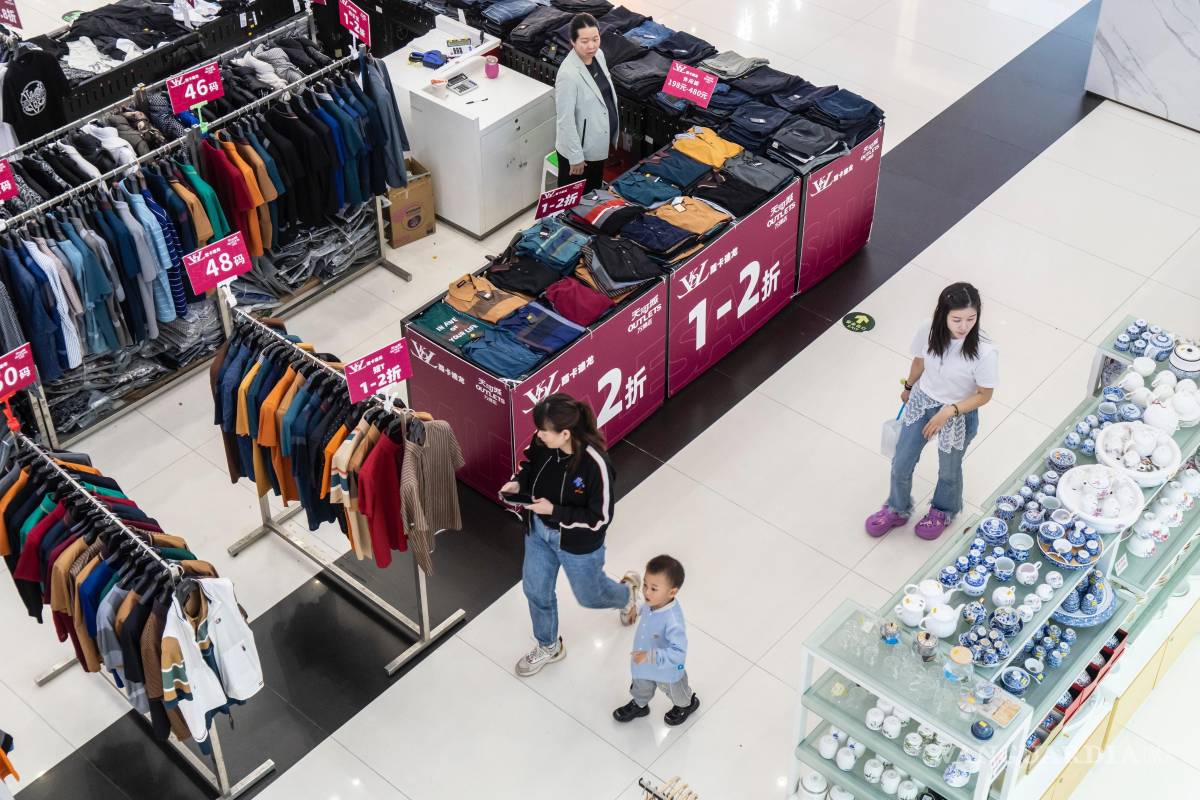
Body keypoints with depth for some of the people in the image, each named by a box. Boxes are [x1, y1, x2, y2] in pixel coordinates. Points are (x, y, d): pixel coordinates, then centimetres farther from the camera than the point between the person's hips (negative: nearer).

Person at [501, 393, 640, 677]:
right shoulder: (542, 444, -20)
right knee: (535, 590, 21)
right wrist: (517, 482, -17)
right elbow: (529, 466, 4)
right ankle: (548, 647, 49)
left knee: (589, 596, 21)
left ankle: (626, 592, 57)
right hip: (539, 531, 5)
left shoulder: (595, 464, -36)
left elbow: (601, 518, -27)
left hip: (579, 544, -5)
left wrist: (554, 511, -31)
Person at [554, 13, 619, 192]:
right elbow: (566, 120, -25)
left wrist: (611, 133, 18)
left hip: (599, 142, 8)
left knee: (594, 191, 27)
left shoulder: (598, 55, -6)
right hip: (578, 147, -8)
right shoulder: (568, 74, -31)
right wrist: (575, 156, -20)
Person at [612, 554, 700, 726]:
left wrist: (651, 656, -49)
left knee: (674, 691, 29)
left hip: (668, 669, -5)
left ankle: (686, 704, 61)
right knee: (641, 685, 34)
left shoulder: (673, 621, -46)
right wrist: (640, 610, 20)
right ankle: (639, 705, 64)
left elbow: (678, 653, -45)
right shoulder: (653, 602, -24)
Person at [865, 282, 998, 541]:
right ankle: (897, 510, 49)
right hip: (921, 403, 3)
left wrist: (948, 412, -27)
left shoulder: (985, 353, -33)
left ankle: (942, 511, 56)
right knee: (901, 464, 19)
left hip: (959, 416, -3)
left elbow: (984, 395, -18)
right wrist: (908, 388, 18)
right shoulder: (928, 333, -23)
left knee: (949, 471, 24)